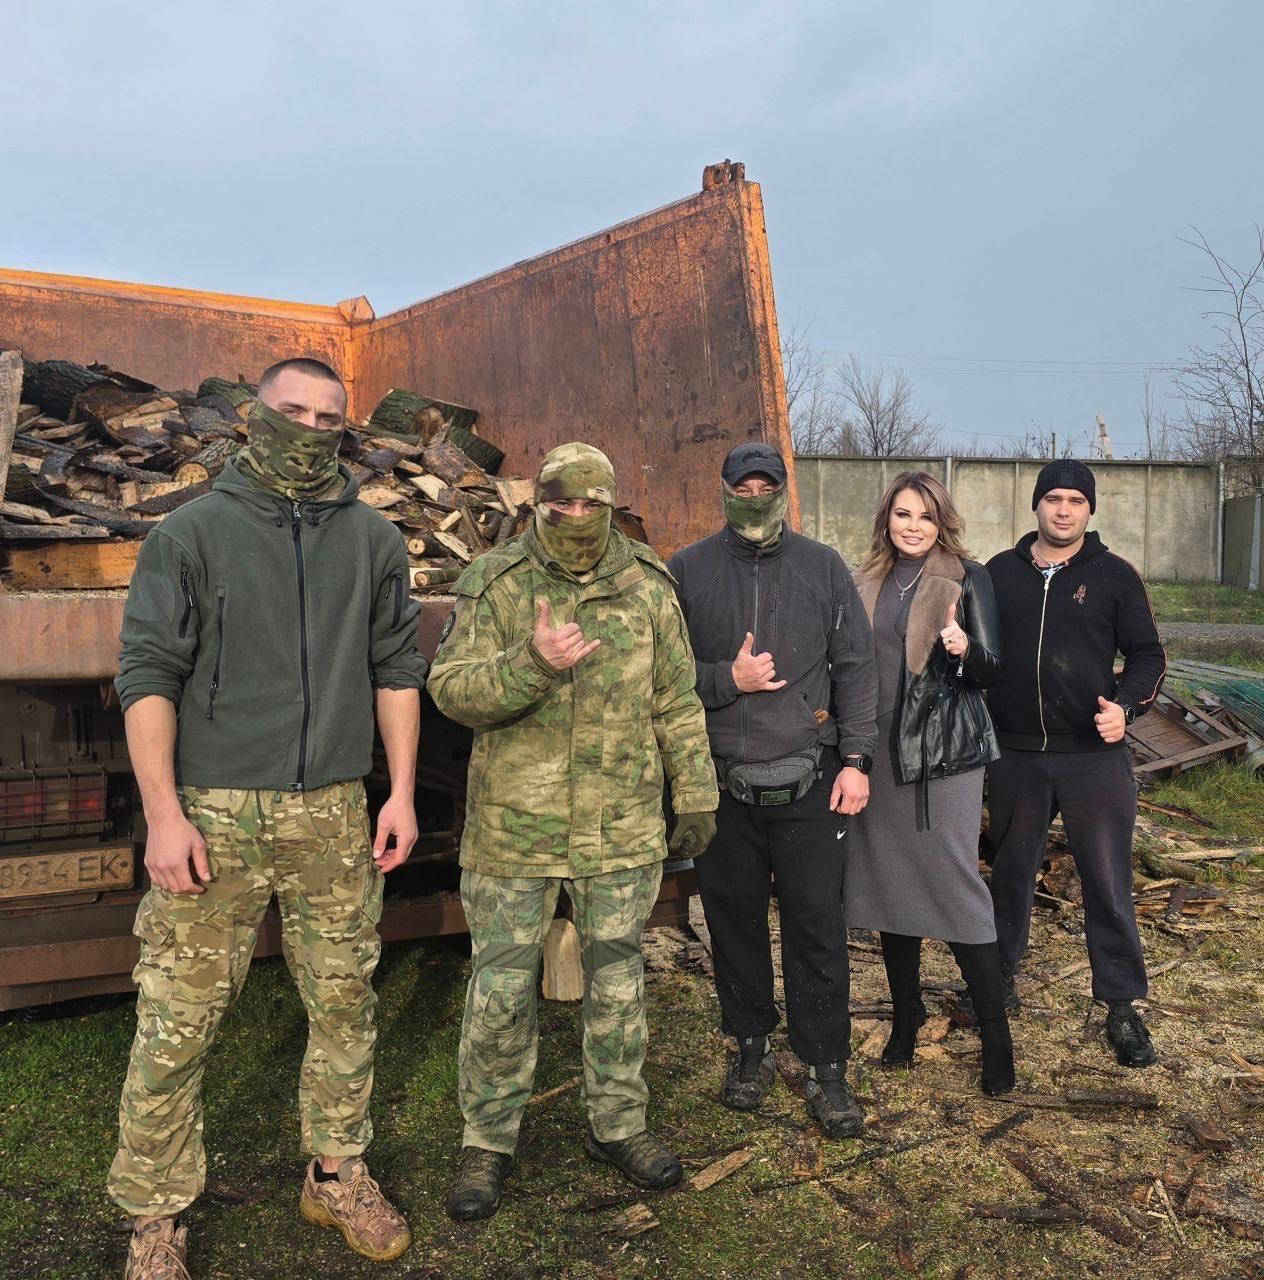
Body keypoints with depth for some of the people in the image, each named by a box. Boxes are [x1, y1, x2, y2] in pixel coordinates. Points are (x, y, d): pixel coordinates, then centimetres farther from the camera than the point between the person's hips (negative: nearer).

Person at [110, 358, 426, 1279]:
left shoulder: (374, 539, 9)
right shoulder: (193, 532, 0)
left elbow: (397, 668, 11)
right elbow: (149, 674, -3)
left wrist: (402, 793, 5)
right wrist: (164, 812, -10)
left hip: (334, 814, 3)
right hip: (215, 812, -2)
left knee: (345, 1003, 11)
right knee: (177, 1021, 1)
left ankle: (339, 1175, 31)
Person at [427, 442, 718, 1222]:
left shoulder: (648, 587, 2)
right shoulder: (494, 585, -5)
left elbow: (677, 703, 6)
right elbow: (451, 690, -11)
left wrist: (696, 797, 7)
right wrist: (531, 663, -28)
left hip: (622, 831, 2)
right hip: (514, 829, -1)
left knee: (617, 979, 14)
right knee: (502, 989, 8)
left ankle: (619, 1124, 33)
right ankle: (489, 1140, 27)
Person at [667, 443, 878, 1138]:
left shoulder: (824, 567, 6)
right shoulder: (685, 571, 4)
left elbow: (855, 666, 4)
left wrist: (856, 759, -2)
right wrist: (727, 679, -13)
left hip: (808, 782, 0)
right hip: (723, 785, 1)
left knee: (817, 924, 3)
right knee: (733, 918, 12)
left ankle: (826, 1067, 17)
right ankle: (752, 1046, 32)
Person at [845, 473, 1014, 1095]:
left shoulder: (967, 577, -3)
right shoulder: (868, 583, 10)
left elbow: (991, 670, -5)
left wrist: (965, 650, -26)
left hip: (945, 754, -4)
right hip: (879, 753, 5)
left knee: (955, 886, -5)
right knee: (890, 885, 11)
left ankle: (996, 1038, 9)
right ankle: (905, 1016, 27)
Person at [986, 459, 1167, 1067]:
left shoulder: (1114, 575, 1)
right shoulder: (1000, 572, 6)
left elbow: (1148, 654, 3)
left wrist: (1125, 705, -15)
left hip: (1094, 754, -2)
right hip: (1014, 755, 2)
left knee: (1108, 882, 3)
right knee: (1010, 870, 16)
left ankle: (1122, 1006, 17)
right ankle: (1000, 974, 34)